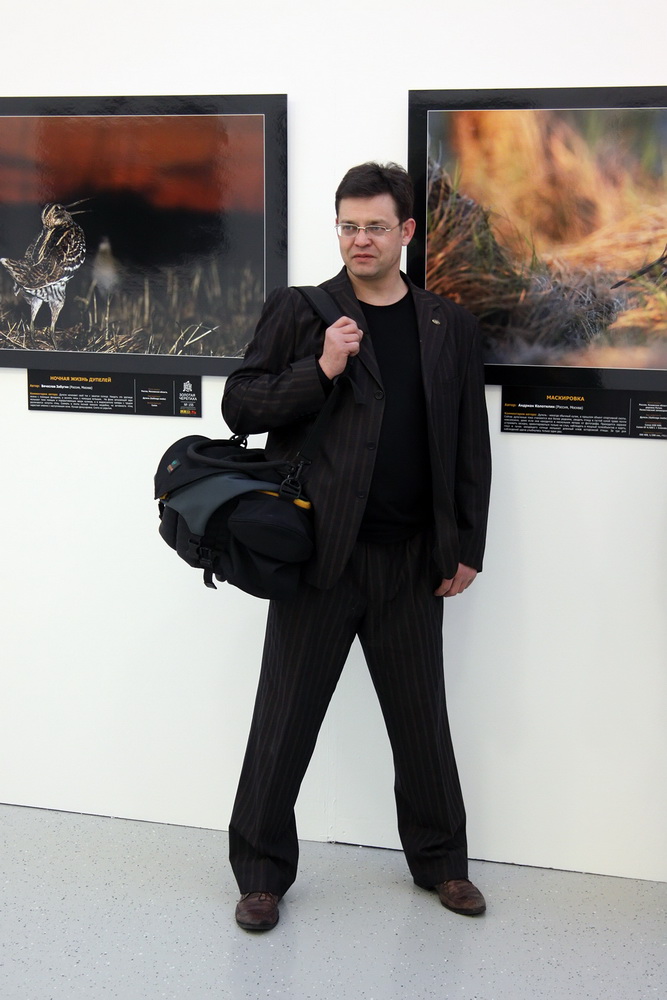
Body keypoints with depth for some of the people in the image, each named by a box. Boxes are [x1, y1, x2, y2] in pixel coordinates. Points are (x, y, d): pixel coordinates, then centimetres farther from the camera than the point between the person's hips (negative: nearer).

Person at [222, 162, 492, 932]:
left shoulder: (449, 326, 8)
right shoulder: (296, 311, 1)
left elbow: (470, 444, 9)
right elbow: (239, 407, -2)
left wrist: (467, 547, 5)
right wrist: (319, 371, -16)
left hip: (413, 559, 2)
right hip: (318, 551, -2)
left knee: (422, 718, 13)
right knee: (284, 719, 6)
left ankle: (440, 860, 30)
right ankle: (262, 870, 20)